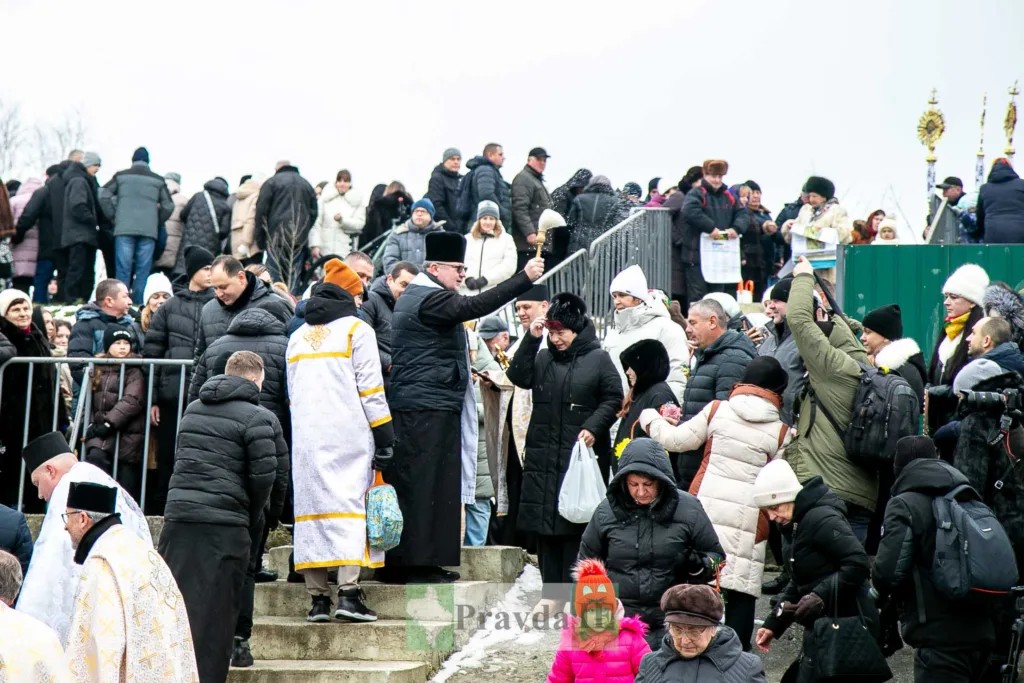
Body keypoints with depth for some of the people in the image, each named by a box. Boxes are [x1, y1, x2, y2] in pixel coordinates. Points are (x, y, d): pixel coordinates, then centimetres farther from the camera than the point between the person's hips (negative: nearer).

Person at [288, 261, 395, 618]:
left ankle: (318, 598, 2)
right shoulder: (356, 329, 0)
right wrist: (384, 439, -5)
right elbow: (371, 391, -6)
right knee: (350, 507, -7)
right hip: (348, 436, -5)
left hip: (305, 437, 5)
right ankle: (348, 593, -18)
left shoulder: (297, 337, 19)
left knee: (312, 507, 4)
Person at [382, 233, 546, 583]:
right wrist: (525, 278, -26)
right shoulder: (431, 299, -12)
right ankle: (419, 564, -8)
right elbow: (475, 306, -26)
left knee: (413, 485, 10)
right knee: (425, 484, -9)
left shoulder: (414, 296, 22)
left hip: (413, 407, 10)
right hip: (429, 409, -10)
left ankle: (401, 563, 14)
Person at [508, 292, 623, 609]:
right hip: (543, 456, 4)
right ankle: (551, 592, 12)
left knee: (577, 524, -4)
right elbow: (518, 377, -3)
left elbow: (613, 399, 0)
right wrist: (531, 338, -7)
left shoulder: (598, 359, 1)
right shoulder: (543, 358, 12)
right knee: (545, 524, 5)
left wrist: (593, 428, -13)